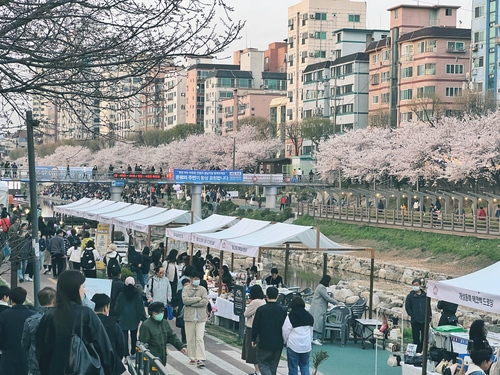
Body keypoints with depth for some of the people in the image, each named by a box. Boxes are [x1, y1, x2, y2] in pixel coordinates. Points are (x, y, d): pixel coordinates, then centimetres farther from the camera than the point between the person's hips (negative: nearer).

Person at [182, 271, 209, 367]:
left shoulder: (203, 289, 5)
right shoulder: (186, 289, 2)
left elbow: (205, 301, -10)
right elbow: (185, 300, -14)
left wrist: (191, 303, -11)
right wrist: (198, 298, -12)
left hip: (201, 317, 0)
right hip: (189, 317, 0)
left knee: (199, 338, -7)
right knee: (190, 339, 6)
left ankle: (200, 359, -10)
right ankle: (192, 358, 17)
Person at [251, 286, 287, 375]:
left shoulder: (261, 310, -12)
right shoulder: (283, 310, -3)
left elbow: (255, 326, -6)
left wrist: (253, 339, 8)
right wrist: (283, 340, 18)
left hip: (264, 343, -3)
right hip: (278, 344, 4)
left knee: (263, 364, 6)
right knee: (273, 366, 16)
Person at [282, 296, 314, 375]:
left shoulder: (290, 317, -13)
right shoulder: (309, 317, 4)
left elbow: (286, 332, -7)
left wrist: (286, 342, 10)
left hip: (293, 346, -4)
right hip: (306, 346, 4)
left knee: (293, 367, 7)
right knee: (305, 365, 15)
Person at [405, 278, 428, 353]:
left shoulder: (425, 295, 7)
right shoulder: (410, 296, 2)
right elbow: (407, 308, 2)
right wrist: (413, 316, -8)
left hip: (424, 321, 2)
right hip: (415, 321, -2)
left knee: (424, 337, 4)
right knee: (416, 338, 0)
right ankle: (417, 352, 6)